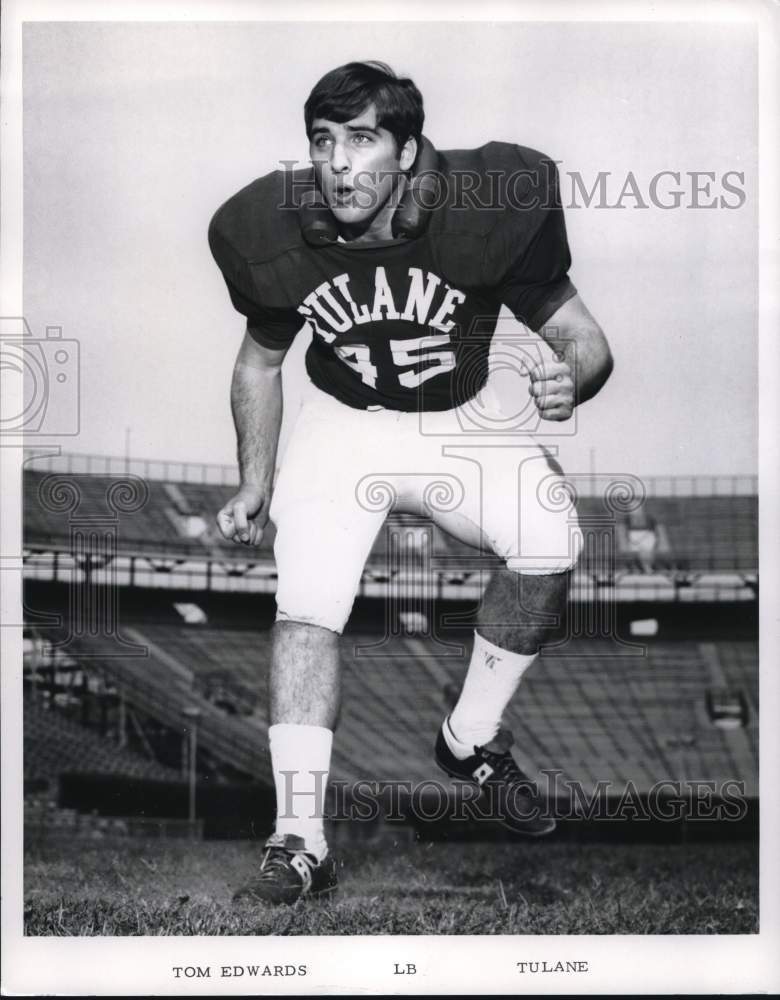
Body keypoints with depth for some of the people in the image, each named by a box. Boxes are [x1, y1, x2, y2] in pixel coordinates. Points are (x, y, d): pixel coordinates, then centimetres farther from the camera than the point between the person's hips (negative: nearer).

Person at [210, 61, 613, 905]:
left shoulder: (489, 214, -24)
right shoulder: (273, 237, -16)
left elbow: (583, 337, -15)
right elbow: (260, 361, 5)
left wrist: (570, 377, -39)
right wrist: (254, 482, 2)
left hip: (465, 421, 0)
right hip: (343, 425, 1)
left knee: (550, 541, -26)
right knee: (305, 606, -19)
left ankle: (470, 742, -4)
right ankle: (299, 843, -15)